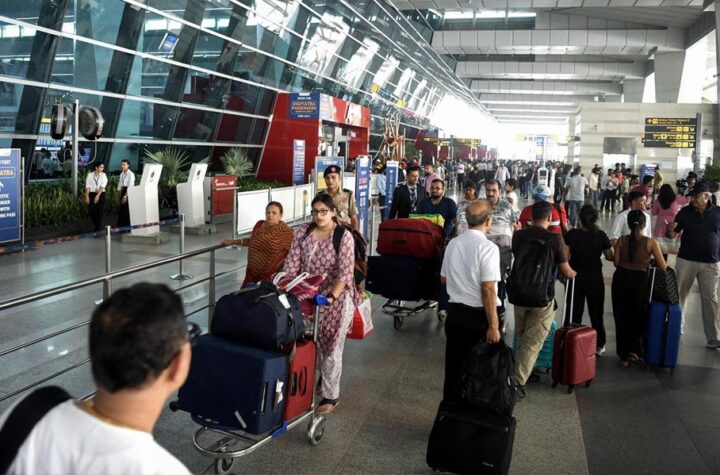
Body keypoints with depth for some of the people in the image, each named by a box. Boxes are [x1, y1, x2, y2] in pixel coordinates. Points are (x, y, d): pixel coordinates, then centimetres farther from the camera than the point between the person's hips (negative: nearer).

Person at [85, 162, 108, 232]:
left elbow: (102, 186, -9)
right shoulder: (90, 175, 5)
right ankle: (96, 225, 25)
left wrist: (98, 195, -19)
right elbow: (87, 186, 0)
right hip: (92, 194, 1)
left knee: (99, 212, -3)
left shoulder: (103, 175, 1)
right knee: (91, 212, -1)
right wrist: (87, 196, -8)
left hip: (101, 194, -1)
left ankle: (97, 229, 8)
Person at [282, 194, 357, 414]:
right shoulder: (303, 232, 2)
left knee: (330, 348, 3)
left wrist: (330, 298, -26)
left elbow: (345, 273, -17)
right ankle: (322, 379, 35)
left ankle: (331, 395, 18)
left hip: (335, 299, -5)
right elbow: (292, 264, 0)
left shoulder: (344, 236, -12)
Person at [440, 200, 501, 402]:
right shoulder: (488, 248, -16)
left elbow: (444, 279, 14)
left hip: (454, 313, 6)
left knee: (454, 367, 15)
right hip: (478, 317, -6)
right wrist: (493, 326, -16)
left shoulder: (453, 244, 3)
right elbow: (488, 290, -19)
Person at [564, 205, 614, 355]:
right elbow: (610, 257, -2)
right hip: (595, 279, 0)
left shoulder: (571, 234, -11)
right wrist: (610, 246, 18)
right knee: (596, 313, 15)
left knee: (574, 313, 8)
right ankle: (599, 345, 25)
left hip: (575, 278, 0)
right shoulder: (601, 235, -11)